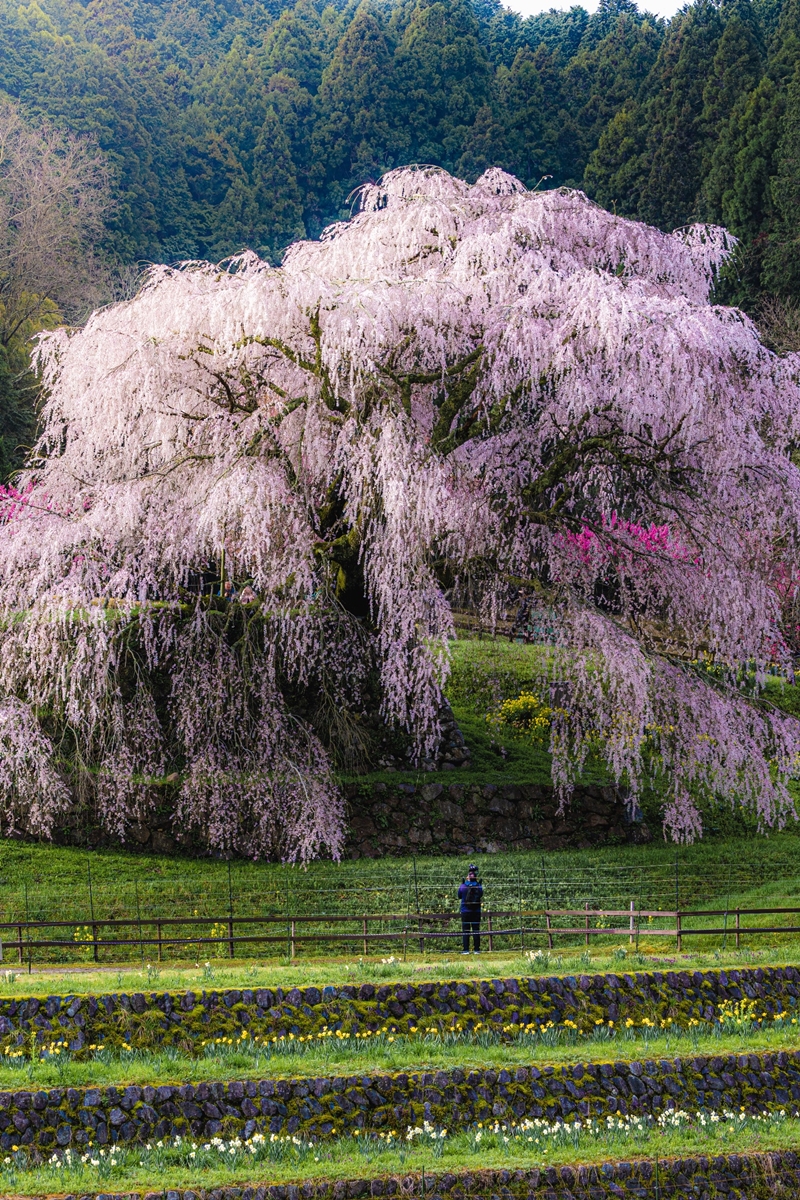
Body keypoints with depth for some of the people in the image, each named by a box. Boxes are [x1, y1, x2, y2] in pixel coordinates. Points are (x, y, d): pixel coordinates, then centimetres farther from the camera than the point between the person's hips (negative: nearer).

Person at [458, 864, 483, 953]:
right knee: (476, 930, 7)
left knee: (465, 931, 3)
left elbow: (459, 896, 7)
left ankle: (465, 949, -2)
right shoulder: (479, 886, -6)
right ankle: (477, 949, 6)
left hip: (465, 911, -1)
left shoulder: (463, 886, -9)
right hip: (477, 911, 1)